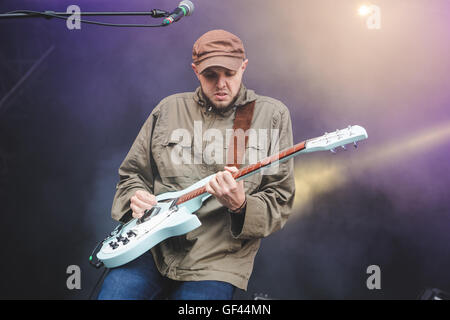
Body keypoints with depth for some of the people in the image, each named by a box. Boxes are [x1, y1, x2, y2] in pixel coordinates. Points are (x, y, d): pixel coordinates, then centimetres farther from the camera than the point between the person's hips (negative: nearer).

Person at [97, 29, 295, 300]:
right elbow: (132, 173, 20)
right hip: (152, 245, 2)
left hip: (216, 258, -2)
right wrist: (136, 197, -3)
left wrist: (240, 207, -18)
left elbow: (280, 203, 2)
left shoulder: (271, 115, 4)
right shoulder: (169, 109, 11)